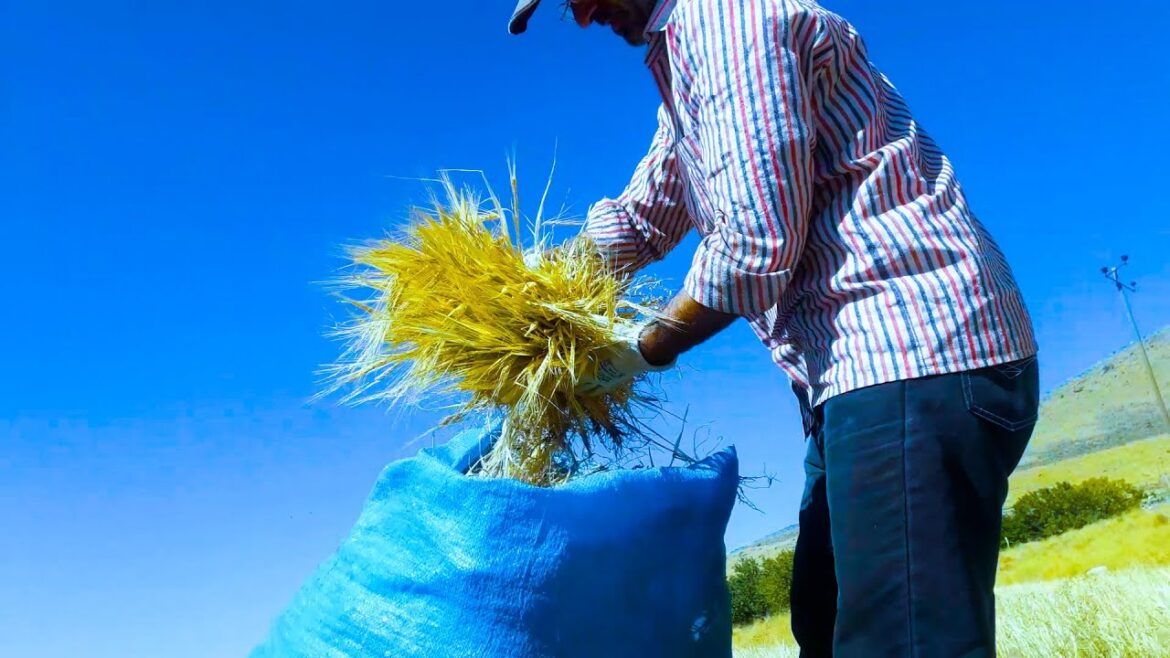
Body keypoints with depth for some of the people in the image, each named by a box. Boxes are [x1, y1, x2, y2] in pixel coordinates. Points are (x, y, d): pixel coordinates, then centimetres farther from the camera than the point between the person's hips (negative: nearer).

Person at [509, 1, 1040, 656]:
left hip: (915, 357, -11)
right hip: (869, 367, 11)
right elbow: (638, 223, 28)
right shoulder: (687, 54, 23)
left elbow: (754, 248, -18)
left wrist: (643, 352, -3)